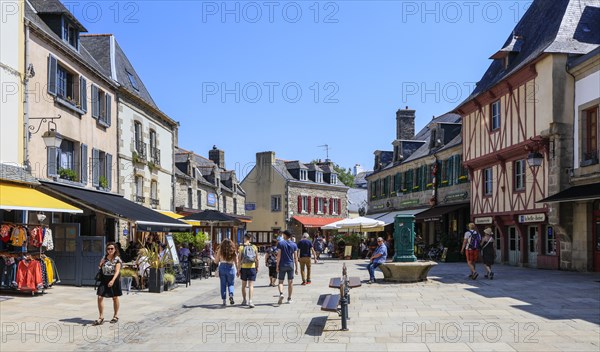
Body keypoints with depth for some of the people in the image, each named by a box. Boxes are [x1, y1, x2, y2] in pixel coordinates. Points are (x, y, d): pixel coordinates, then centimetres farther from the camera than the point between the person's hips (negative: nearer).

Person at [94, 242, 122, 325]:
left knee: (115, 297, 11)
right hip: (104, 279, 4)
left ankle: (116, 315, 28)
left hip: (114, 279, -4)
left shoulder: (117, 259, -8)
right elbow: (99, 268, 18)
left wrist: (113, 280, -33)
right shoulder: (104, 258, 6)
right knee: (100, 297, -8)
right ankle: (101, 317, -2)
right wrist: (101, 264, -4)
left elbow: (117, 271, -19)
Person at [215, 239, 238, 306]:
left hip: (222, 267, 0)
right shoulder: (233, 251, 2)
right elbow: (236, 263, 2)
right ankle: (231, 295, -13)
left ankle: (224, 301, 7)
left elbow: (216, 261, 2)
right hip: (230, 268, 0)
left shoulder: (220, 250, 2)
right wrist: (238, 270, 11)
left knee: (223, 285, 9)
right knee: (230, 284, 14)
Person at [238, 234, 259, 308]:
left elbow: (239, 259, -7)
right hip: (252, 268, 0)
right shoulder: (254, 247, -1)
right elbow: (257, 259, 0)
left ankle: (244, 301, 27)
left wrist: (238, 269, -2)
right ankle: (250, 301, -16)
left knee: (243, 285, 16)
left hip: (244, 268, 0)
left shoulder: (241, 247, -5)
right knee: (251, 285, -3)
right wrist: (257, 267, 13)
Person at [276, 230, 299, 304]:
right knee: (290, 282, 9)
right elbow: (295, 257, 3)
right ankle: (289, 298, 14)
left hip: (282, 265, -2)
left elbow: (279, 255, -9)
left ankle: (281, 293, -22)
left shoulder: (280, 243, -5)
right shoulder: (294, 245, 3)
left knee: (281, 281, 3)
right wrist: (296, 268, 7)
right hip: (291, 265, 2)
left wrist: (277, 266, -5)